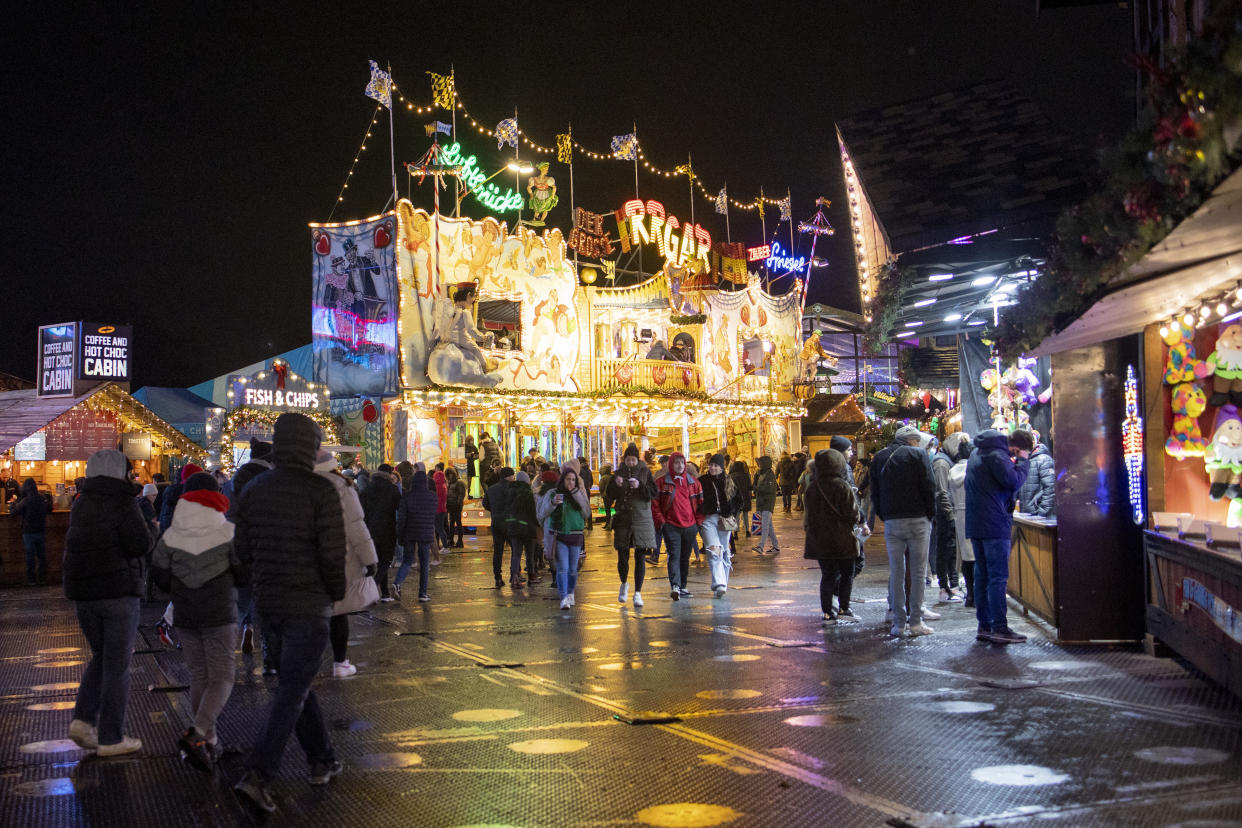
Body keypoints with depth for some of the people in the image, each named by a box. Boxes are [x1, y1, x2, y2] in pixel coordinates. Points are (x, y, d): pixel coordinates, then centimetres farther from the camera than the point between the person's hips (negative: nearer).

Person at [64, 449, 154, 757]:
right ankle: (110, 738, 5)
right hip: (118, 591, -6)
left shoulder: (80, 504, 10)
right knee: (117, 665, 2)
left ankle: (83, 719, 7)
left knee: (101, 657, 21)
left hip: (83, 593, 6)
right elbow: (139, 544, -20)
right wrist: (150, 534, 1)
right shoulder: (122, 503, -12)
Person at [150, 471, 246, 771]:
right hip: (219, 614, -3)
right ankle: (197, 734, -20)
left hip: (185, 615, 4)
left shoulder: (171, 536, -1)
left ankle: (209, 741, 15)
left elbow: (160, 577, 1)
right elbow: (245, 574, -7)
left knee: (199, 677, 13)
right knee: (222, 676, -1)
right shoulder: (228, 533, -9)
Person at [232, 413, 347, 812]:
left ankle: (322, 761, 29)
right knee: (293, 690, -1)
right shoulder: (321, 490, -14)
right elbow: (333, 551, -17)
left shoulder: (255, 489, 4)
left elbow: (242, 547, 7)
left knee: (295, 683, 19)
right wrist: (337, 592, -1)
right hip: (309, 605, -6)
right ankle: (257, 775, -10)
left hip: (268, 602, 6)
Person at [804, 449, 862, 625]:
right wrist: (859, 519, 8)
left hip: (818, 539, 4)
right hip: (842, 538, -4)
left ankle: (827, 613, 6)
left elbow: (808, 513, 8)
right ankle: (843, 609, 8)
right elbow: (854, 514, -12)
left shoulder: (811, 487, 0)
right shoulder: (842, 487, -14)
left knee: (827, 574, 10)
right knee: (847, 573, 11)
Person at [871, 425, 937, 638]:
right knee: (917, 570, 2)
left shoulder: (879, 458, 11)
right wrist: (930, 515, 3)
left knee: (896, 571, 5)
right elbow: (929, 487, -7)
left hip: (891, 522, 3)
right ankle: (916, 621, 1)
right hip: (917, 519, -3)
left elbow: (875, 493, 11)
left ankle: (899, 623, 4)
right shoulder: (918, 454, -2)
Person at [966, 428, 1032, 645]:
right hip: (994, 523, -10)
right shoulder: (996, 455, -13)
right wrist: (1022, 462, -5)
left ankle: (984, 626, 14)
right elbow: (1014, 482, -19)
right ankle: (999, 628, -8)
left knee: (982, 575, 11)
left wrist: (1014, 463, 11)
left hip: (975, 523, 10)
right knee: (998, 576, -7)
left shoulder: (978, 453, 17)